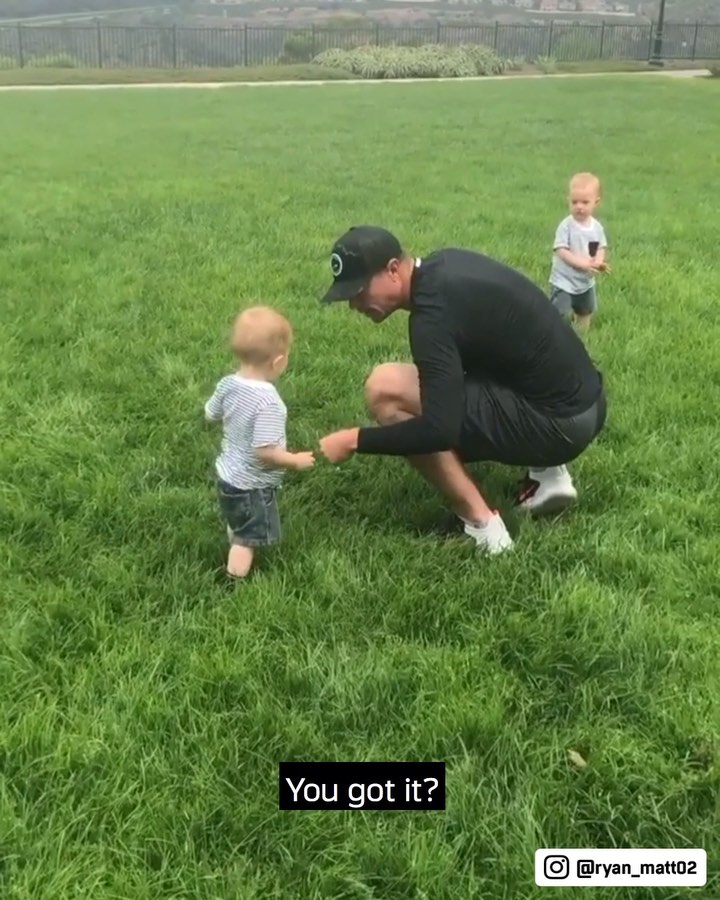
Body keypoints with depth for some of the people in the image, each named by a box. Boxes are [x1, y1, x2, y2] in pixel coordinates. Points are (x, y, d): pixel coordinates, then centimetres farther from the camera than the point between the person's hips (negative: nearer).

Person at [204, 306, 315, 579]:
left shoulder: (227, 384, -8)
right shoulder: (267, 401, -32)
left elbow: (211, 415, 9)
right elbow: (265, 452, -31)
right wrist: (296, 461, -17)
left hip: (227, 475, 8)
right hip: (251, 487, -8)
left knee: (237, 529, 30)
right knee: (246, 541, 6)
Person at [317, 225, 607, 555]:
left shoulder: (434, 309, -20)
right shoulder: (442, 264, 7)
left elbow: (440, 429, -27)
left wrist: (355, 440, -16)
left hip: (557, 423, -10)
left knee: (385, 389, -15)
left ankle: (482, 524, -8)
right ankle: (546, 473, 16)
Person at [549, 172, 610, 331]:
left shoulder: (597, 227, -3)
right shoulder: (566, 226, -20)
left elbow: (601, 247, 3)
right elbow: (561, 250, -24)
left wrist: (599, 262, -21)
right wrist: (582, 263, -33)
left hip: (586, 282, 6)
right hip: (563, 281, -6)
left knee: (585, 313, 24)